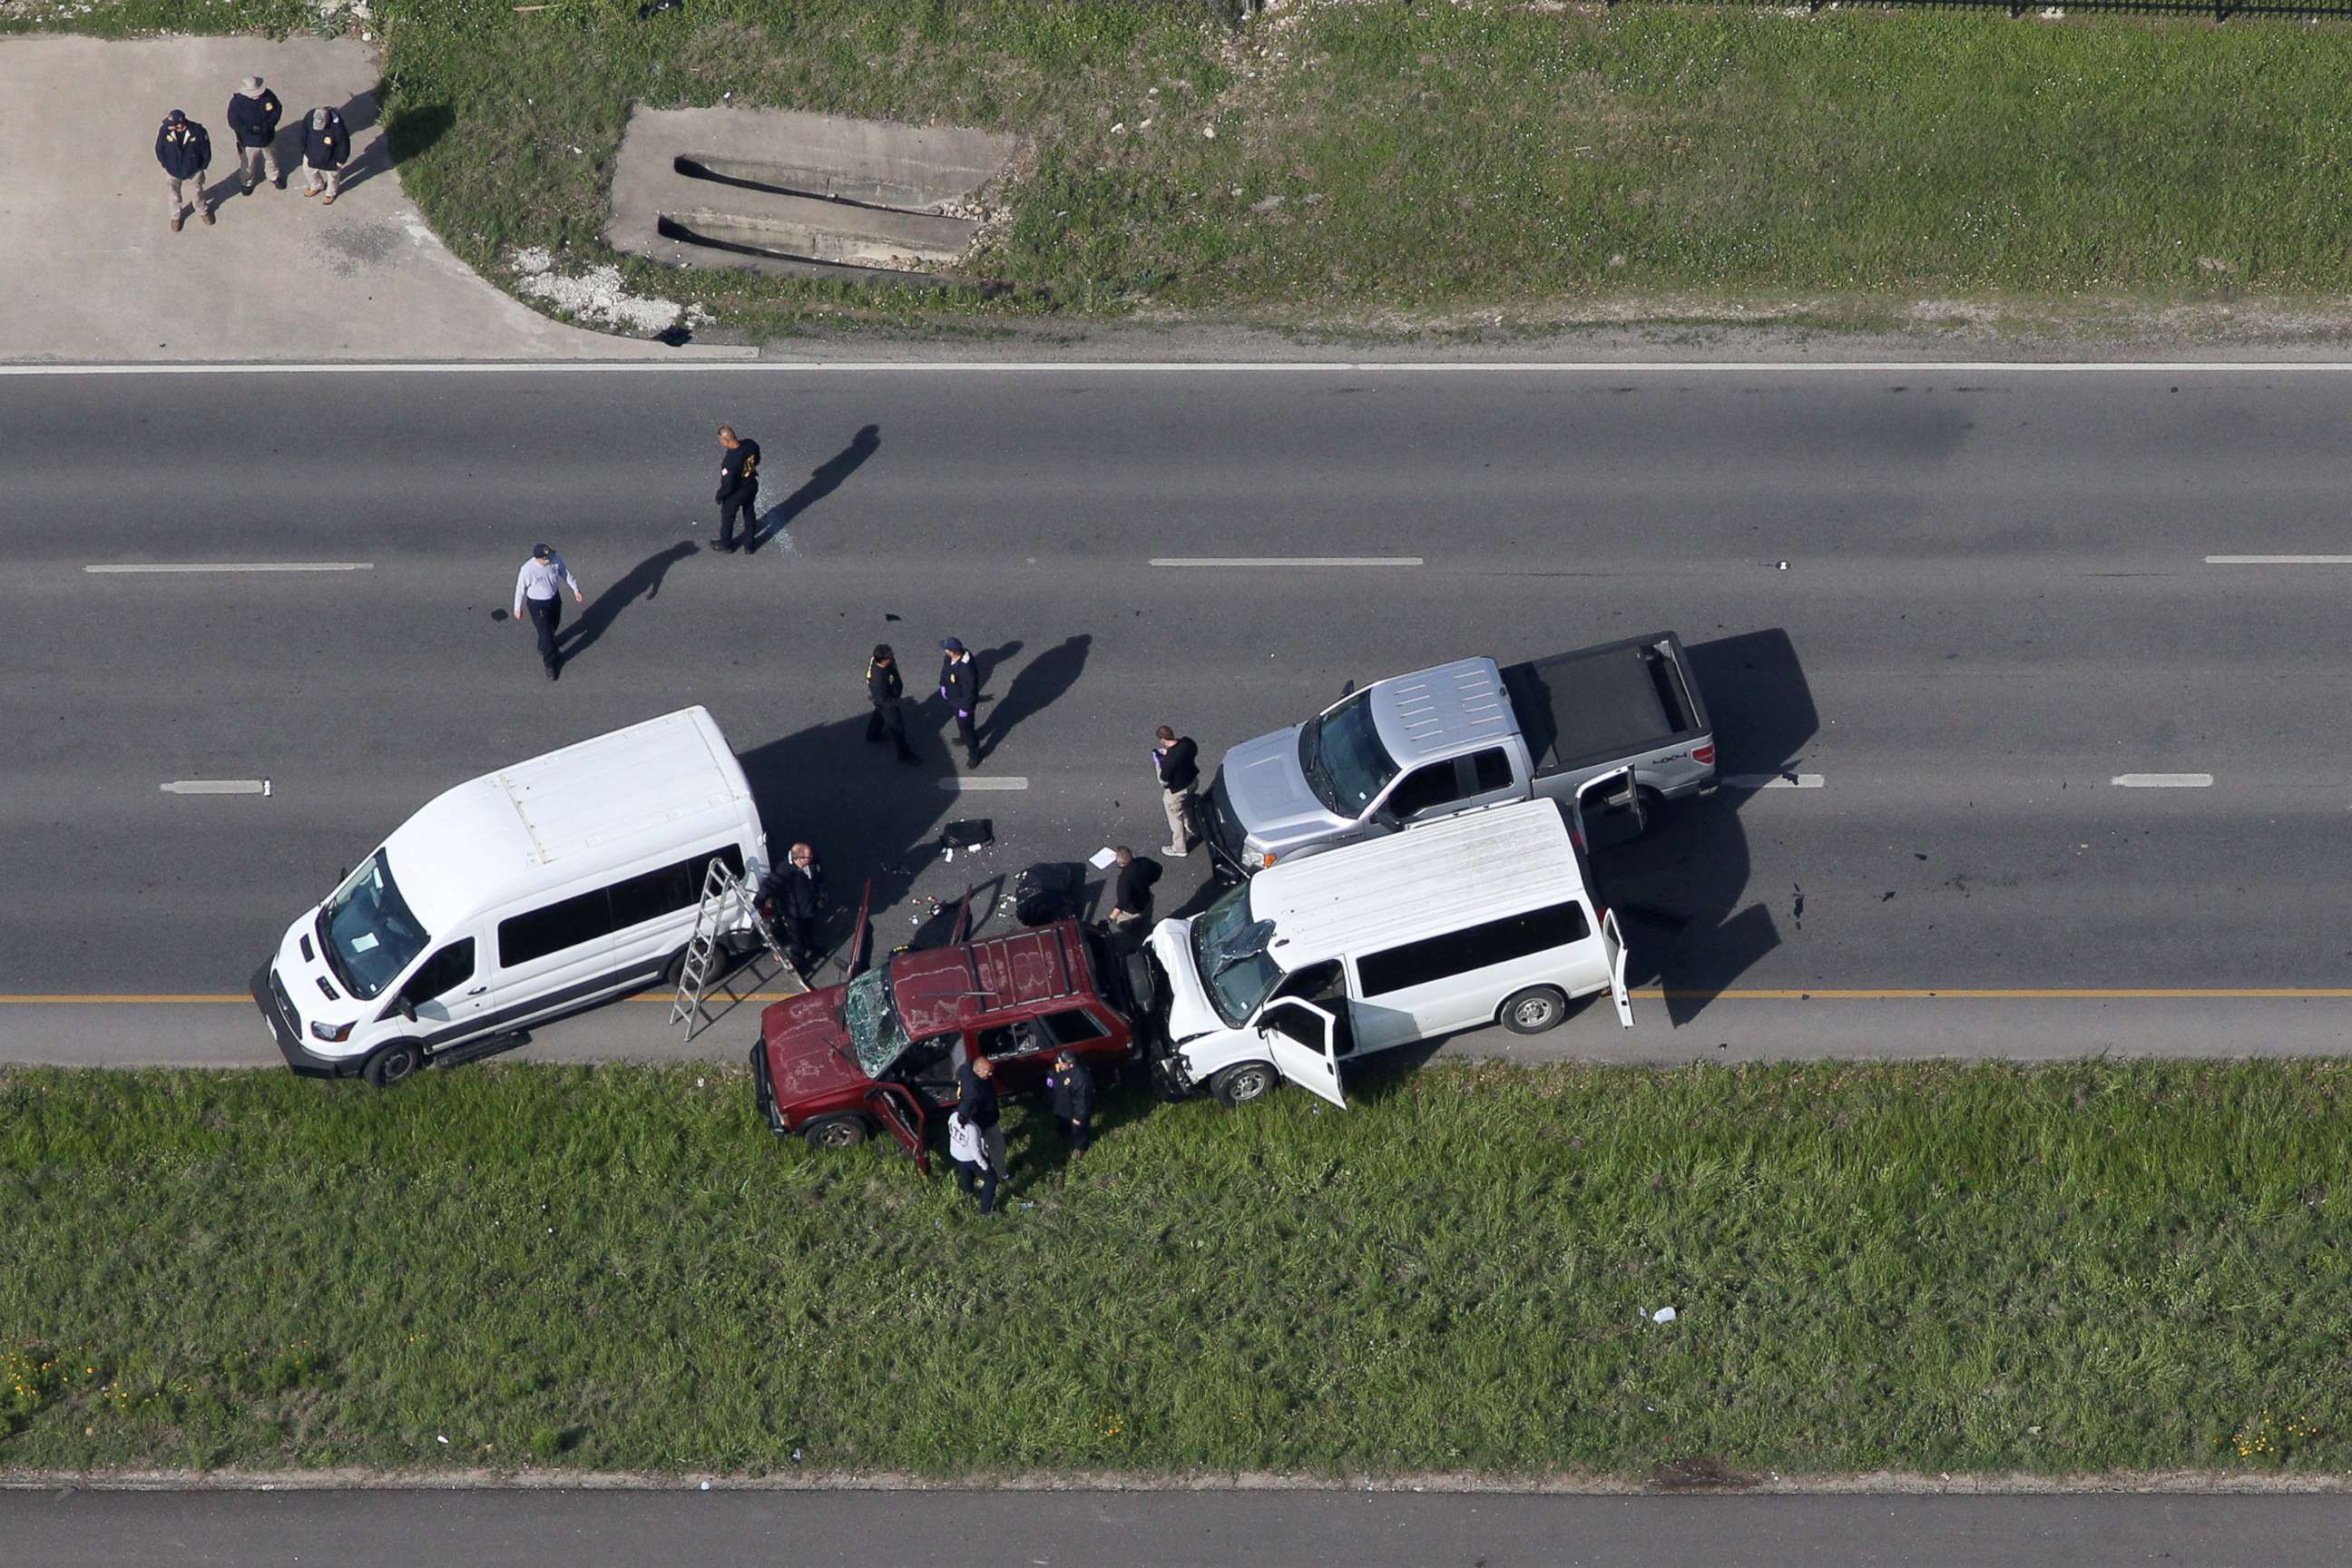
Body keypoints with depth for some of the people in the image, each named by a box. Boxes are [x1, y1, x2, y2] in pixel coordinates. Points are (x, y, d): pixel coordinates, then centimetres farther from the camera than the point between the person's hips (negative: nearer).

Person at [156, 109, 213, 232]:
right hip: (173, 172, 1)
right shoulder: (165, 130, -29)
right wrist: (165, 166, -3)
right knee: (175, 196, 25)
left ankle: (203, 211, 57)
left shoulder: (197, 131, -32)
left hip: (193, 172, -1)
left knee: (197, 193, 27)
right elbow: (159, 149, -9)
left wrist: (201, 168, -6)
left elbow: (206, 152, -14)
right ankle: (175, 216, 53)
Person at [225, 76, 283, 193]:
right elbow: (234, 122, -25)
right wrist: (252, 128, -33)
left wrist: (268, 124, -23)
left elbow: (278, 109, -8)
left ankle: (274, 177, 57)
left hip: (268, 138, 3)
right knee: (248, 164, 21)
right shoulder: (237, 102, -29)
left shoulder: (267, 95, -21)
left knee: (271, 158, 29)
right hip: (248, 141, -3)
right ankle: (247, 183, 49)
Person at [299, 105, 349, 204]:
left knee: (332, 174, 23)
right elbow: (304, 131, -6)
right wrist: (303, 147, 6)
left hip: (330, 157, -4)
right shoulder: (310, 116, -28)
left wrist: (341, 160, -11)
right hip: (312, 152, 4)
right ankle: (317, 186, 58)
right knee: (307, 169, 26)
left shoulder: (336, 126, -40)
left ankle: (331, 194, 54)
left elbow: (344, 143, -23)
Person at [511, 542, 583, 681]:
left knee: (553, 626, 27)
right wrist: (517, 609, -5)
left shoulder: (555, 559, -23)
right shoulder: (527, 570, -33)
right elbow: (520, 589, -17)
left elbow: (566, 573, -2)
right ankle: (550, 663, 28)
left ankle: (543, 649, 57)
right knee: (546, 634, 5)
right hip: (537, 604, -5)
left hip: (554, 599, 5)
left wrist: (575, 589, 7)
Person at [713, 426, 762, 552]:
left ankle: (726, 544, 45)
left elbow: (727, 485, -27)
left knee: (727, 518, 22)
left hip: (735, 494, -5)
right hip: (752, 486, 5)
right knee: (749, 513, 28)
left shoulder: (730, 461, -39)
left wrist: (718, 497, -9)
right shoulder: (751, 445, -22)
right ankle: (749, 543, 47)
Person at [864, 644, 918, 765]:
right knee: (897, 728, 12)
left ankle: (872, 737, 62)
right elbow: (884, 700, -34)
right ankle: (904, 754, 33)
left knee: (879, 716, 34)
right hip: (886, 704, -8)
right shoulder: (878, 678, -47)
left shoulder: (875, 660, -23)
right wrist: (900, 701, -33)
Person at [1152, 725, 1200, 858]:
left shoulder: (1168, 760, -39)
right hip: (1193, 781, 7)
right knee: (1187, 804, 37)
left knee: (1176, 819, 19)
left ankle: (1179, 849, 39)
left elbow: (1164, 782, -24)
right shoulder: (1187, 741, -21)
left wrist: (1158, 764, -11)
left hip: (1177, 791, -7)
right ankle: (1191, 826, 64)